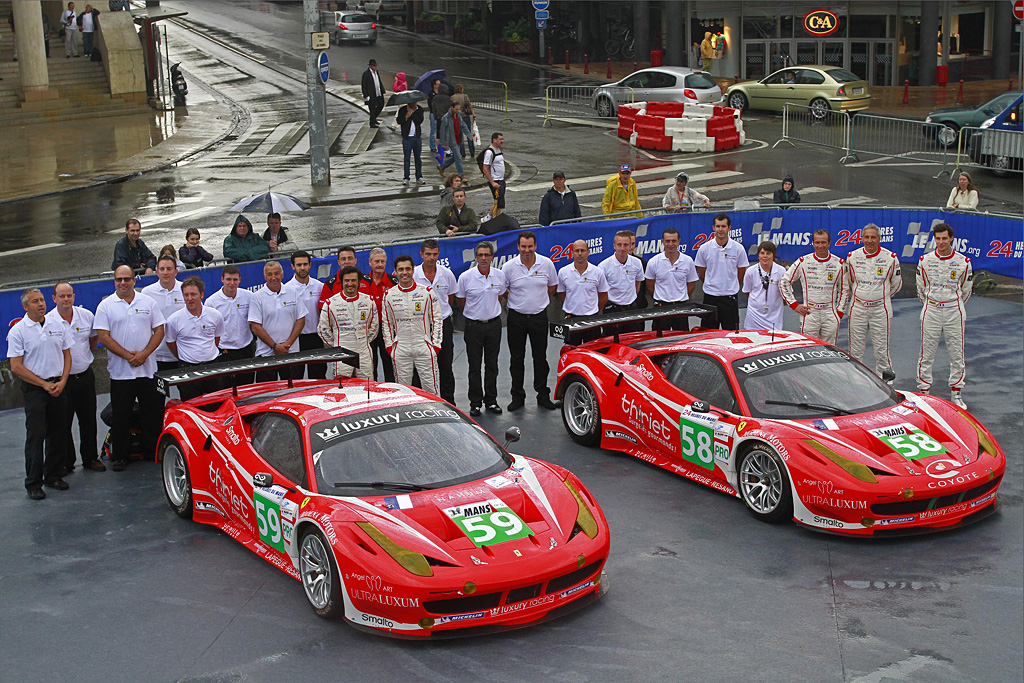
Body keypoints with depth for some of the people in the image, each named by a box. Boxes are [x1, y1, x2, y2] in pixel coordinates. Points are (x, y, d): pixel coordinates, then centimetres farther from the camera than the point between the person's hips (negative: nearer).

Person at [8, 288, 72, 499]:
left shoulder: (57, 325, 8)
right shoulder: (18, 331, -6)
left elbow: (67, 354, 14)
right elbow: (16, 367, -9)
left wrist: (61, 382, -1)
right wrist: (45, 385, -11)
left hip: (58, 386, 5)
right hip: (34, 389, -4)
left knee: (58, 434, 8)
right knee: (36, 436, -6)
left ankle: (53, 476, 21)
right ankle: (33, 483, 0)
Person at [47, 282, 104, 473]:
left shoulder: (87, 316, 0)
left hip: (85, 376, 3)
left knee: (88, 421, 11)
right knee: (63, 423, 2)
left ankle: (90, 458, 23)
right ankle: (66, 462, 13)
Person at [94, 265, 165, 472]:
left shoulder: (148, 302, 7)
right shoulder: (106, 306, 0)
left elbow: (159, 330, 5)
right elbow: (103, 337, -6)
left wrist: (144, 354, -10)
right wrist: (128, 355, -13)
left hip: (148, 369, 2)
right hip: (120, 371, -2)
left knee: (153, 412, 5)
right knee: (121, 416, 3)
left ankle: (152, 451, 18)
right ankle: (119, 456, 12)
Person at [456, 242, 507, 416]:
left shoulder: (500, 275, -1)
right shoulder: (465, 277, -9)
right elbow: (461, 301, 4)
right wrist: (474, 314, 10)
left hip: (494, 324, 2)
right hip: (474, 325, -2)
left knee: (492, 365, 9)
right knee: (474, 366, 2)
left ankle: (491, 400, 19)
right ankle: (475, 403, 11)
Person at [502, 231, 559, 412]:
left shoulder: (546, 263, -4)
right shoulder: (509, 267, -8)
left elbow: (553, 285, 13)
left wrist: (541, 300, 7)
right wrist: (516, 300, 3)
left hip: (539, 316, 1)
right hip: (517, 317, -1)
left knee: (540, 357, 8)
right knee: (516, 359, 5)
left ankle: (543, 395, 19)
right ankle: (517, 396, 16)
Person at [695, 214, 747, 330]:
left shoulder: (738, 248, -2)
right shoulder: (704, 249, -2)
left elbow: (741, 275, 8)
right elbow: (701, 274, 9)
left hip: (730, 297, 0)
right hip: (710, 298, 0)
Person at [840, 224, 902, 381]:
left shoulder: (890, 258, -2)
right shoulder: (852, 257, 3)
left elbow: (896, 284, 12)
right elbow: (846, 284, 15)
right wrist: (841, 307, 14)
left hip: (880, 310, -1)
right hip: (857, 309, 2)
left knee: (882, 350, 1)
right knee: (855, 350, 5)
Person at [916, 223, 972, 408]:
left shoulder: (963, 262, -1)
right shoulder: (925, 260, 1)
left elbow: (966, 290, 12)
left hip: (954, 312, 0)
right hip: (931, 311, 0)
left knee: (957, 353, 3)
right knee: (927, 353, 2)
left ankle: (956, 393, 12)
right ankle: (923, 391, 11)